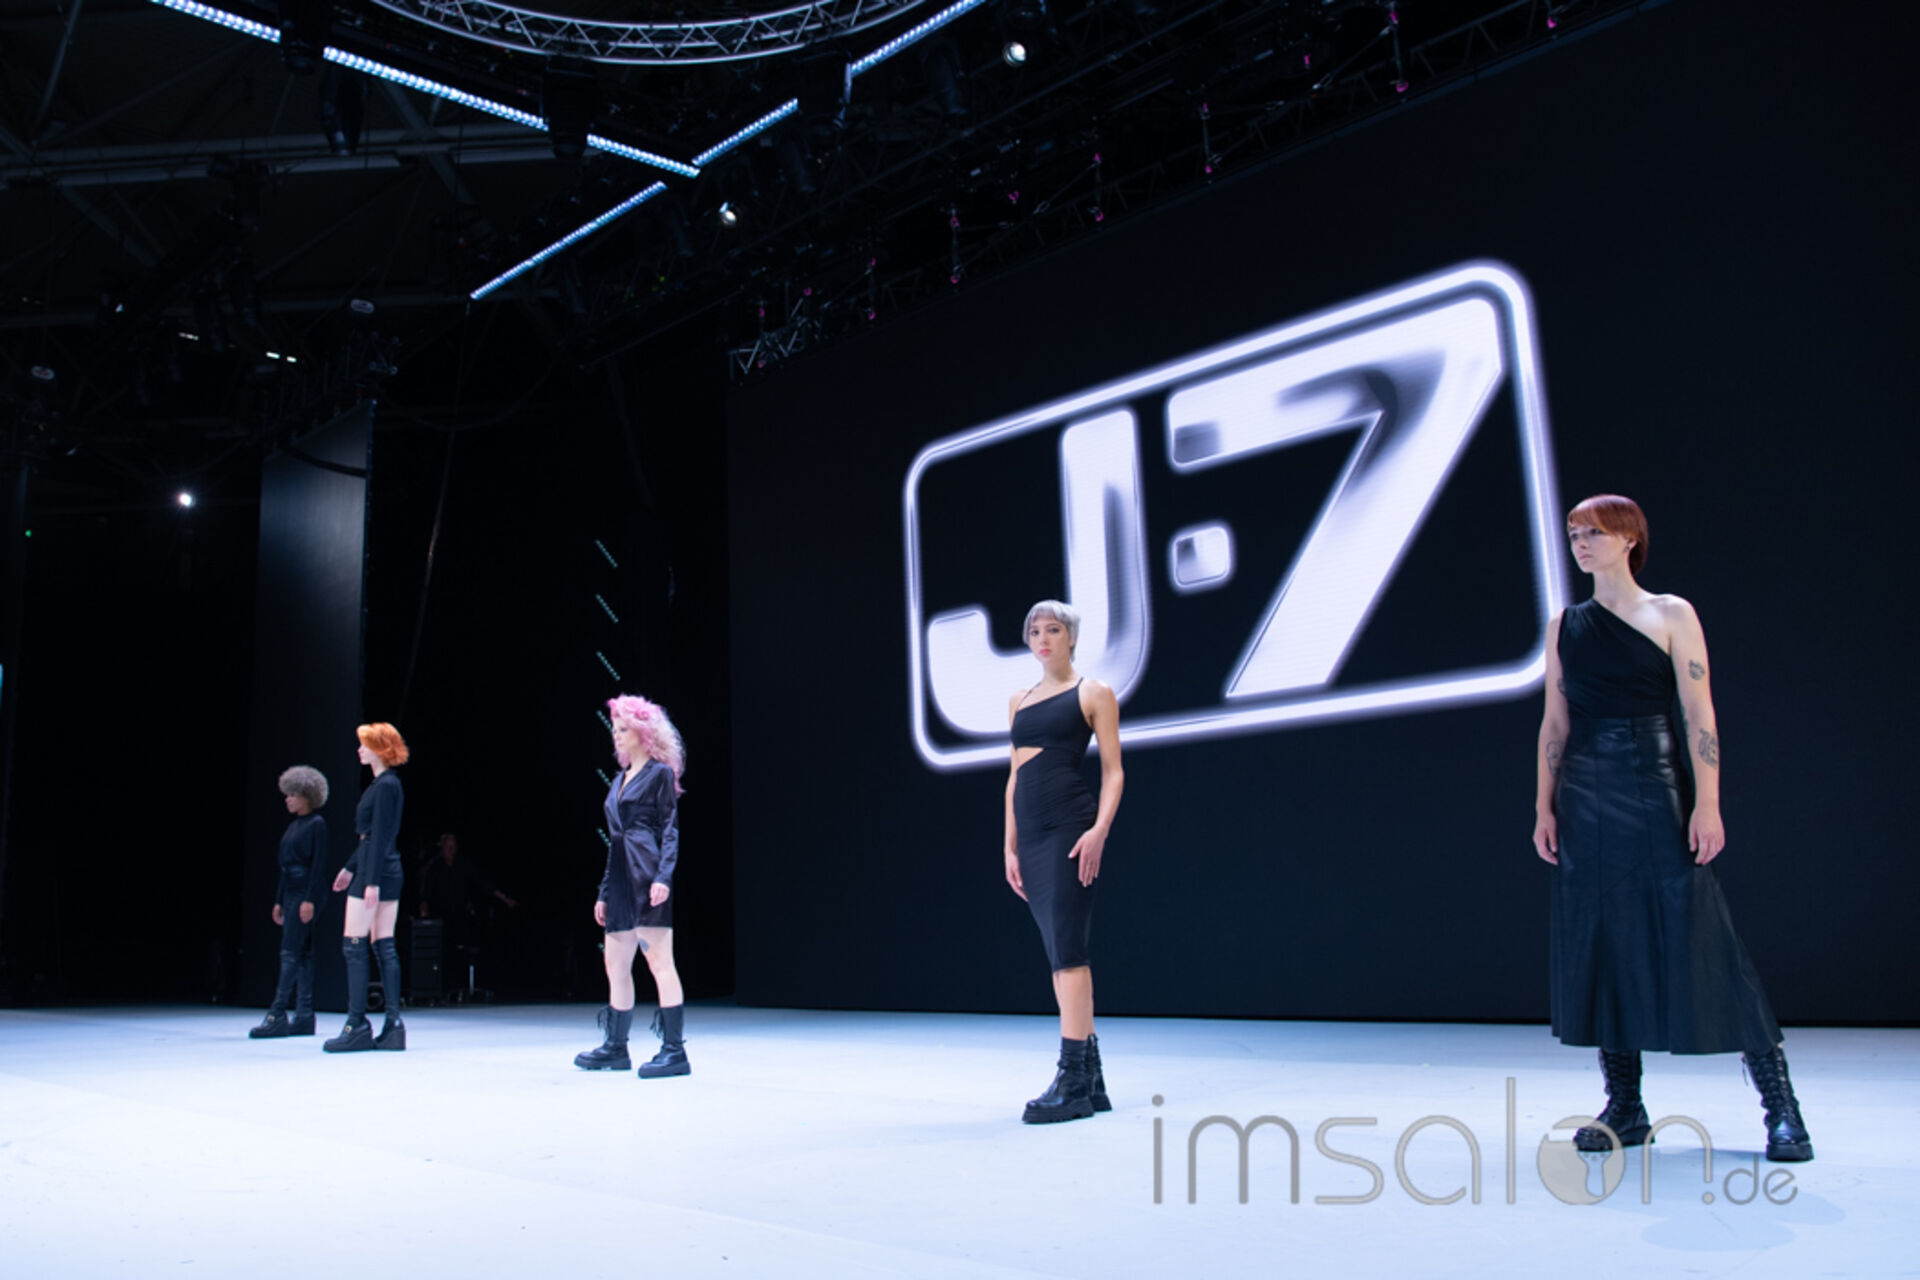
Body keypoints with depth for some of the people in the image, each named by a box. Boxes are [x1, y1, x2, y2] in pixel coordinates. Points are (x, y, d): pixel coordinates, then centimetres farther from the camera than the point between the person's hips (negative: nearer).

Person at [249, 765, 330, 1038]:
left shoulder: (317, 824, -9)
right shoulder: (293, 825, 17)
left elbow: (318, 864, -14)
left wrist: (310, 900, -20)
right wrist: (279, 900, 18)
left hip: (305, 893, -9)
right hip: (290, 893, 9)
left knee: (291, 953, -10)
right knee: (302, 955, 8)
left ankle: (277, 1015, -10)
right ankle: (304, 1017, 9)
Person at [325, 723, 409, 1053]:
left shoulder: (386, 786, -13)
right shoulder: (384, 784, 16)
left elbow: (380, 836, -18)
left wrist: (372, 882, -20)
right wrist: (350, 868, 27)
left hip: (376, 872, -10)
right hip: (389, 873, 10)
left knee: (353, 946, -4)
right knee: (385, 947, 7)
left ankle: (357, 1026, -2)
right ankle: (394, 1026, 7)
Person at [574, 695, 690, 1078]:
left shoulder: (660, 773, -1)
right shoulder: (620, 780, 20)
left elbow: (671, 829, -8)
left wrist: (663, 876, -20)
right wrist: (605, 892, 19)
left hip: (648, 878, -8)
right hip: (621, 878, 8)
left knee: (659, 960, -9)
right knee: (615, 964, 11)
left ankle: (675, 1051, -6)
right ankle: (615, 1048, 21)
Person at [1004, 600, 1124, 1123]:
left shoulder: (1093, 692, 3)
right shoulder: (1019, 702, 19)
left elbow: (1113, 771, -2)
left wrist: (1100, 830, -16)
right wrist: (1010, 847, 13)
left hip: (1070, 828, -7)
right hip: (1030, 835, 7)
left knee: (1067, 949, -13)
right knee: (1061, 954, 7)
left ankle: (1073, 1082, -12)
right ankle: (1092, 1080, 12)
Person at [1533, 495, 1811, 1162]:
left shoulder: (1671, 615, 1)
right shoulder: (1564, 627, 11)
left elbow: (1699, 715, -5)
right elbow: (1555, 723, 11)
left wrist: (1707, 804, -13)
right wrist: (1544, 806, 6)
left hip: (1657, 794, -4)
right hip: (1585, 801, 4)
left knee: (1697, 938, -5)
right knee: (1600, 944, 4)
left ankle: (1779, 1100, 6)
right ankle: (1625, 1107, 12)